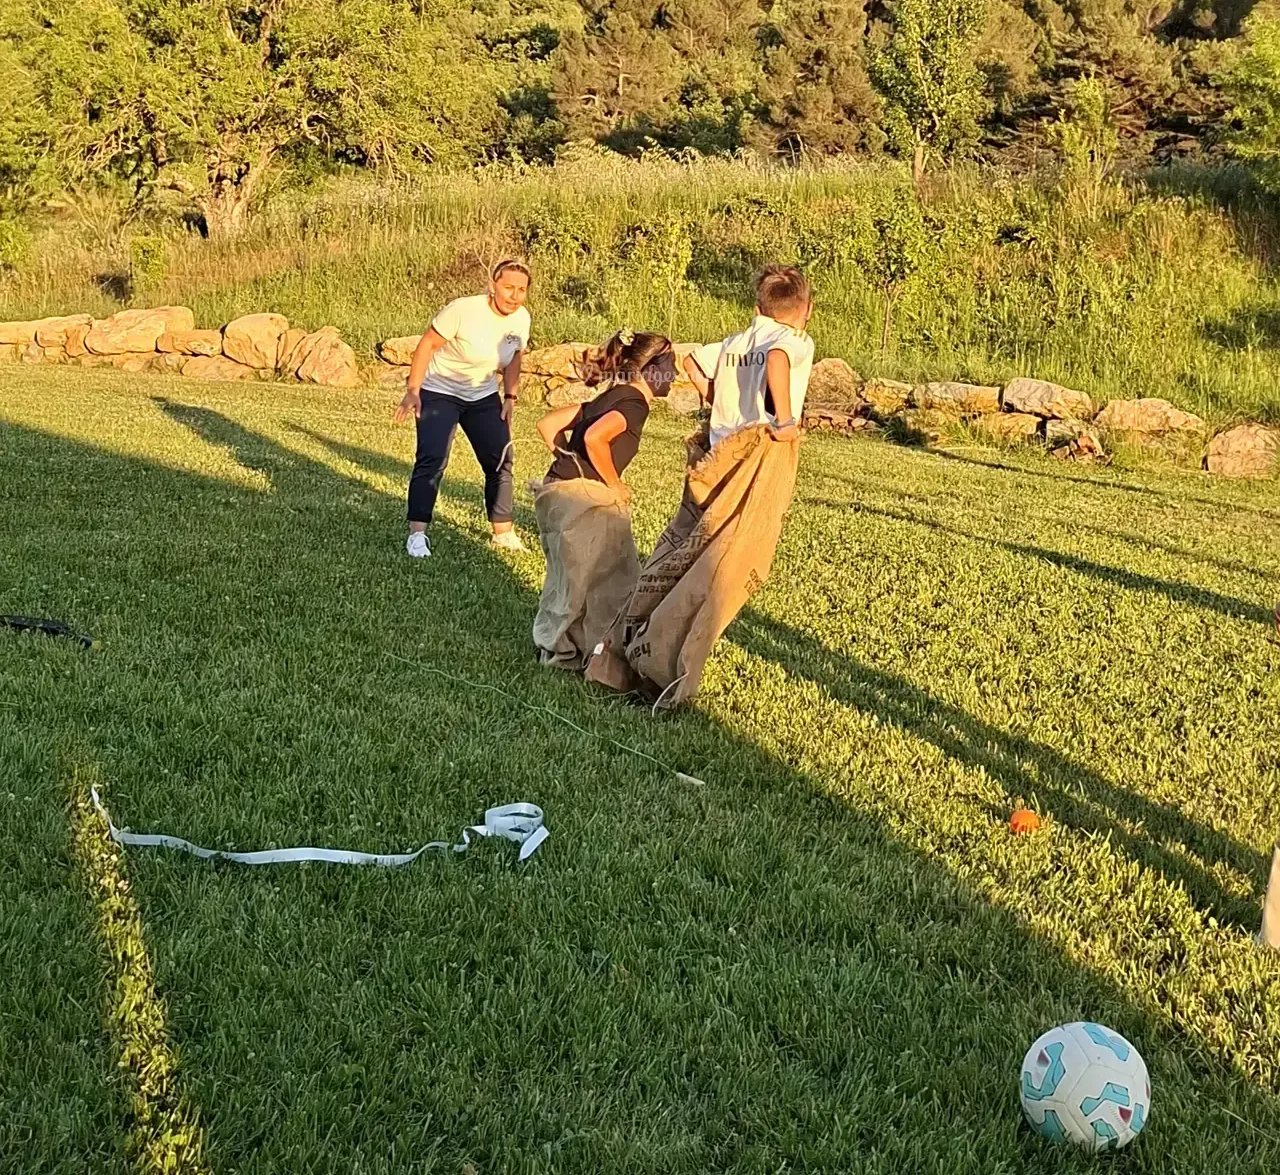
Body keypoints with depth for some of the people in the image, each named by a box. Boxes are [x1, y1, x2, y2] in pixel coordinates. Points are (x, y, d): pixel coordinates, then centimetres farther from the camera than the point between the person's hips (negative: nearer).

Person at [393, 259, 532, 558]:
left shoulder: (521, 318, -9)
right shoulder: (463, 310, -26)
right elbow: (428, 344, -19)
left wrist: (509, 397, 1)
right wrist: (412, 391, -21)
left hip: (484, 397, 6)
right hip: (439, 392, -5)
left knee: (500, 461, 4)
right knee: (432, 460, -16)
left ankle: (504, 533, 16)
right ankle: (417, 534, -12)